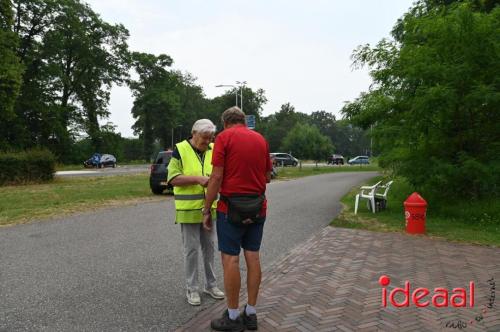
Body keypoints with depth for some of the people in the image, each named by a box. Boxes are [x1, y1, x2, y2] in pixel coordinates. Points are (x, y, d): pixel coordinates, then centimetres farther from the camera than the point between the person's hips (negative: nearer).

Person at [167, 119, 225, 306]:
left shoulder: (213, 150, 5)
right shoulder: (180, 150, -8)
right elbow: (173, 178, -13)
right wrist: (197, 179, -23)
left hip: (209, 208, 4)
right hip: (188, 209, -4)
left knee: (209, 247, 13)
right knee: (191, 249, 3)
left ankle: (211, 285, 27)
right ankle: (192, 288, 18)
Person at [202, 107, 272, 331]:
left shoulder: (223, 137, -7)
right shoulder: (261, 139, 9)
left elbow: (216, 177, -13)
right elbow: (267, 177, 13)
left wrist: (206, 210, -6)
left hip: (232, 207, -5)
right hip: (257, 207, 6)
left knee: (230, 259, 2)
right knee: (253, 257, 9)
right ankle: (250, 314, 18)